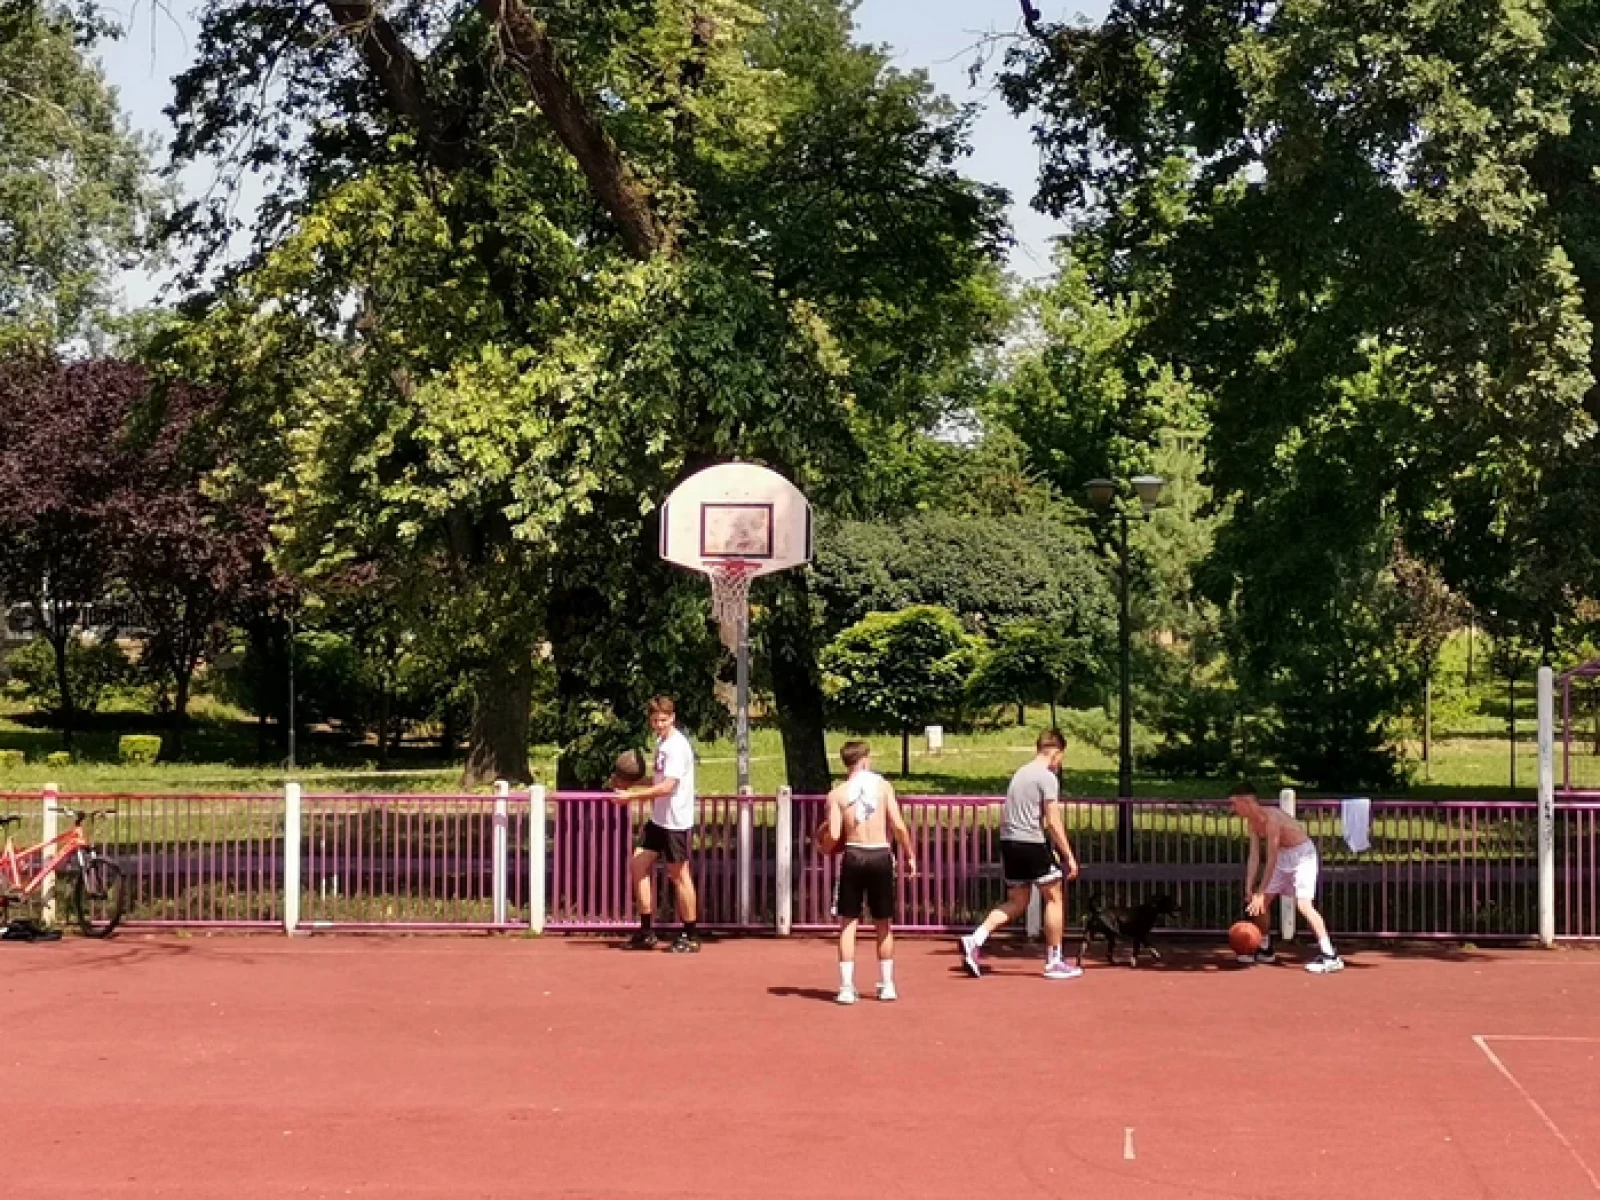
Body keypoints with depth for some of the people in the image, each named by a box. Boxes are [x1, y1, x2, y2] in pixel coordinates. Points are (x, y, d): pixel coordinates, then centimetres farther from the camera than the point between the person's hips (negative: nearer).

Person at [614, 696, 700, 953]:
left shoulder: (677, 746, -18)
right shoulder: (661, 742, 11)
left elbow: (667, 787, -26)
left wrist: (631, 795, -24)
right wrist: (634, 789, 9)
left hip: (676, 821, -9)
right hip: (658, 819, 9)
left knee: (678, 875, -1)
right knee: (638, 865, 6)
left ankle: (691, 937, 9)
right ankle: (646, 932, 12)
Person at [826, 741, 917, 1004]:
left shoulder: (837, 794, -2)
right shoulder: (883, 785, 0)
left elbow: (834, 836, -9)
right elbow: (898, 825, -6)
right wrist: (909, 855, 5)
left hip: (854, 856, -1)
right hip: (881, 856, 1)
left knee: (848, 924, 6)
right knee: (884, 924, 15)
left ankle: (846, 987, -1)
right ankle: (887, 985, 21)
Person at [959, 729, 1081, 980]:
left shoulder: (1020, 773, 17)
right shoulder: (1047, 777, -9)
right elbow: (1053, 822, -14)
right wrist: (1069, 856, -8)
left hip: (1009, 843, 8)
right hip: (1032, 844, -8)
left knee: (1016, 903, 15)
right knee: (1054, 898, 6)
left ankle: (975, 940, -1)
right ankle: (1054, 962, 9)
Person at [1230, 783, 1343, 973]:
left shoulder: (1271, 819, -29)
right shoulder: (1252, 823, -2)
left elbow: (1271, 860, -30)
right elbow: (1254, 857, -2)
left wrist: (1260, 893, -30)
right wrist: (1249, 890, -11)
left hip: (1302, 854, -9)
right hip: (1284, 855, 10)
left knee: (1303, 904, -23)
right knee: (1257, 901, 11)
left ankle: (1330, 957, -24)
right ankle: (1265, 950, 27)